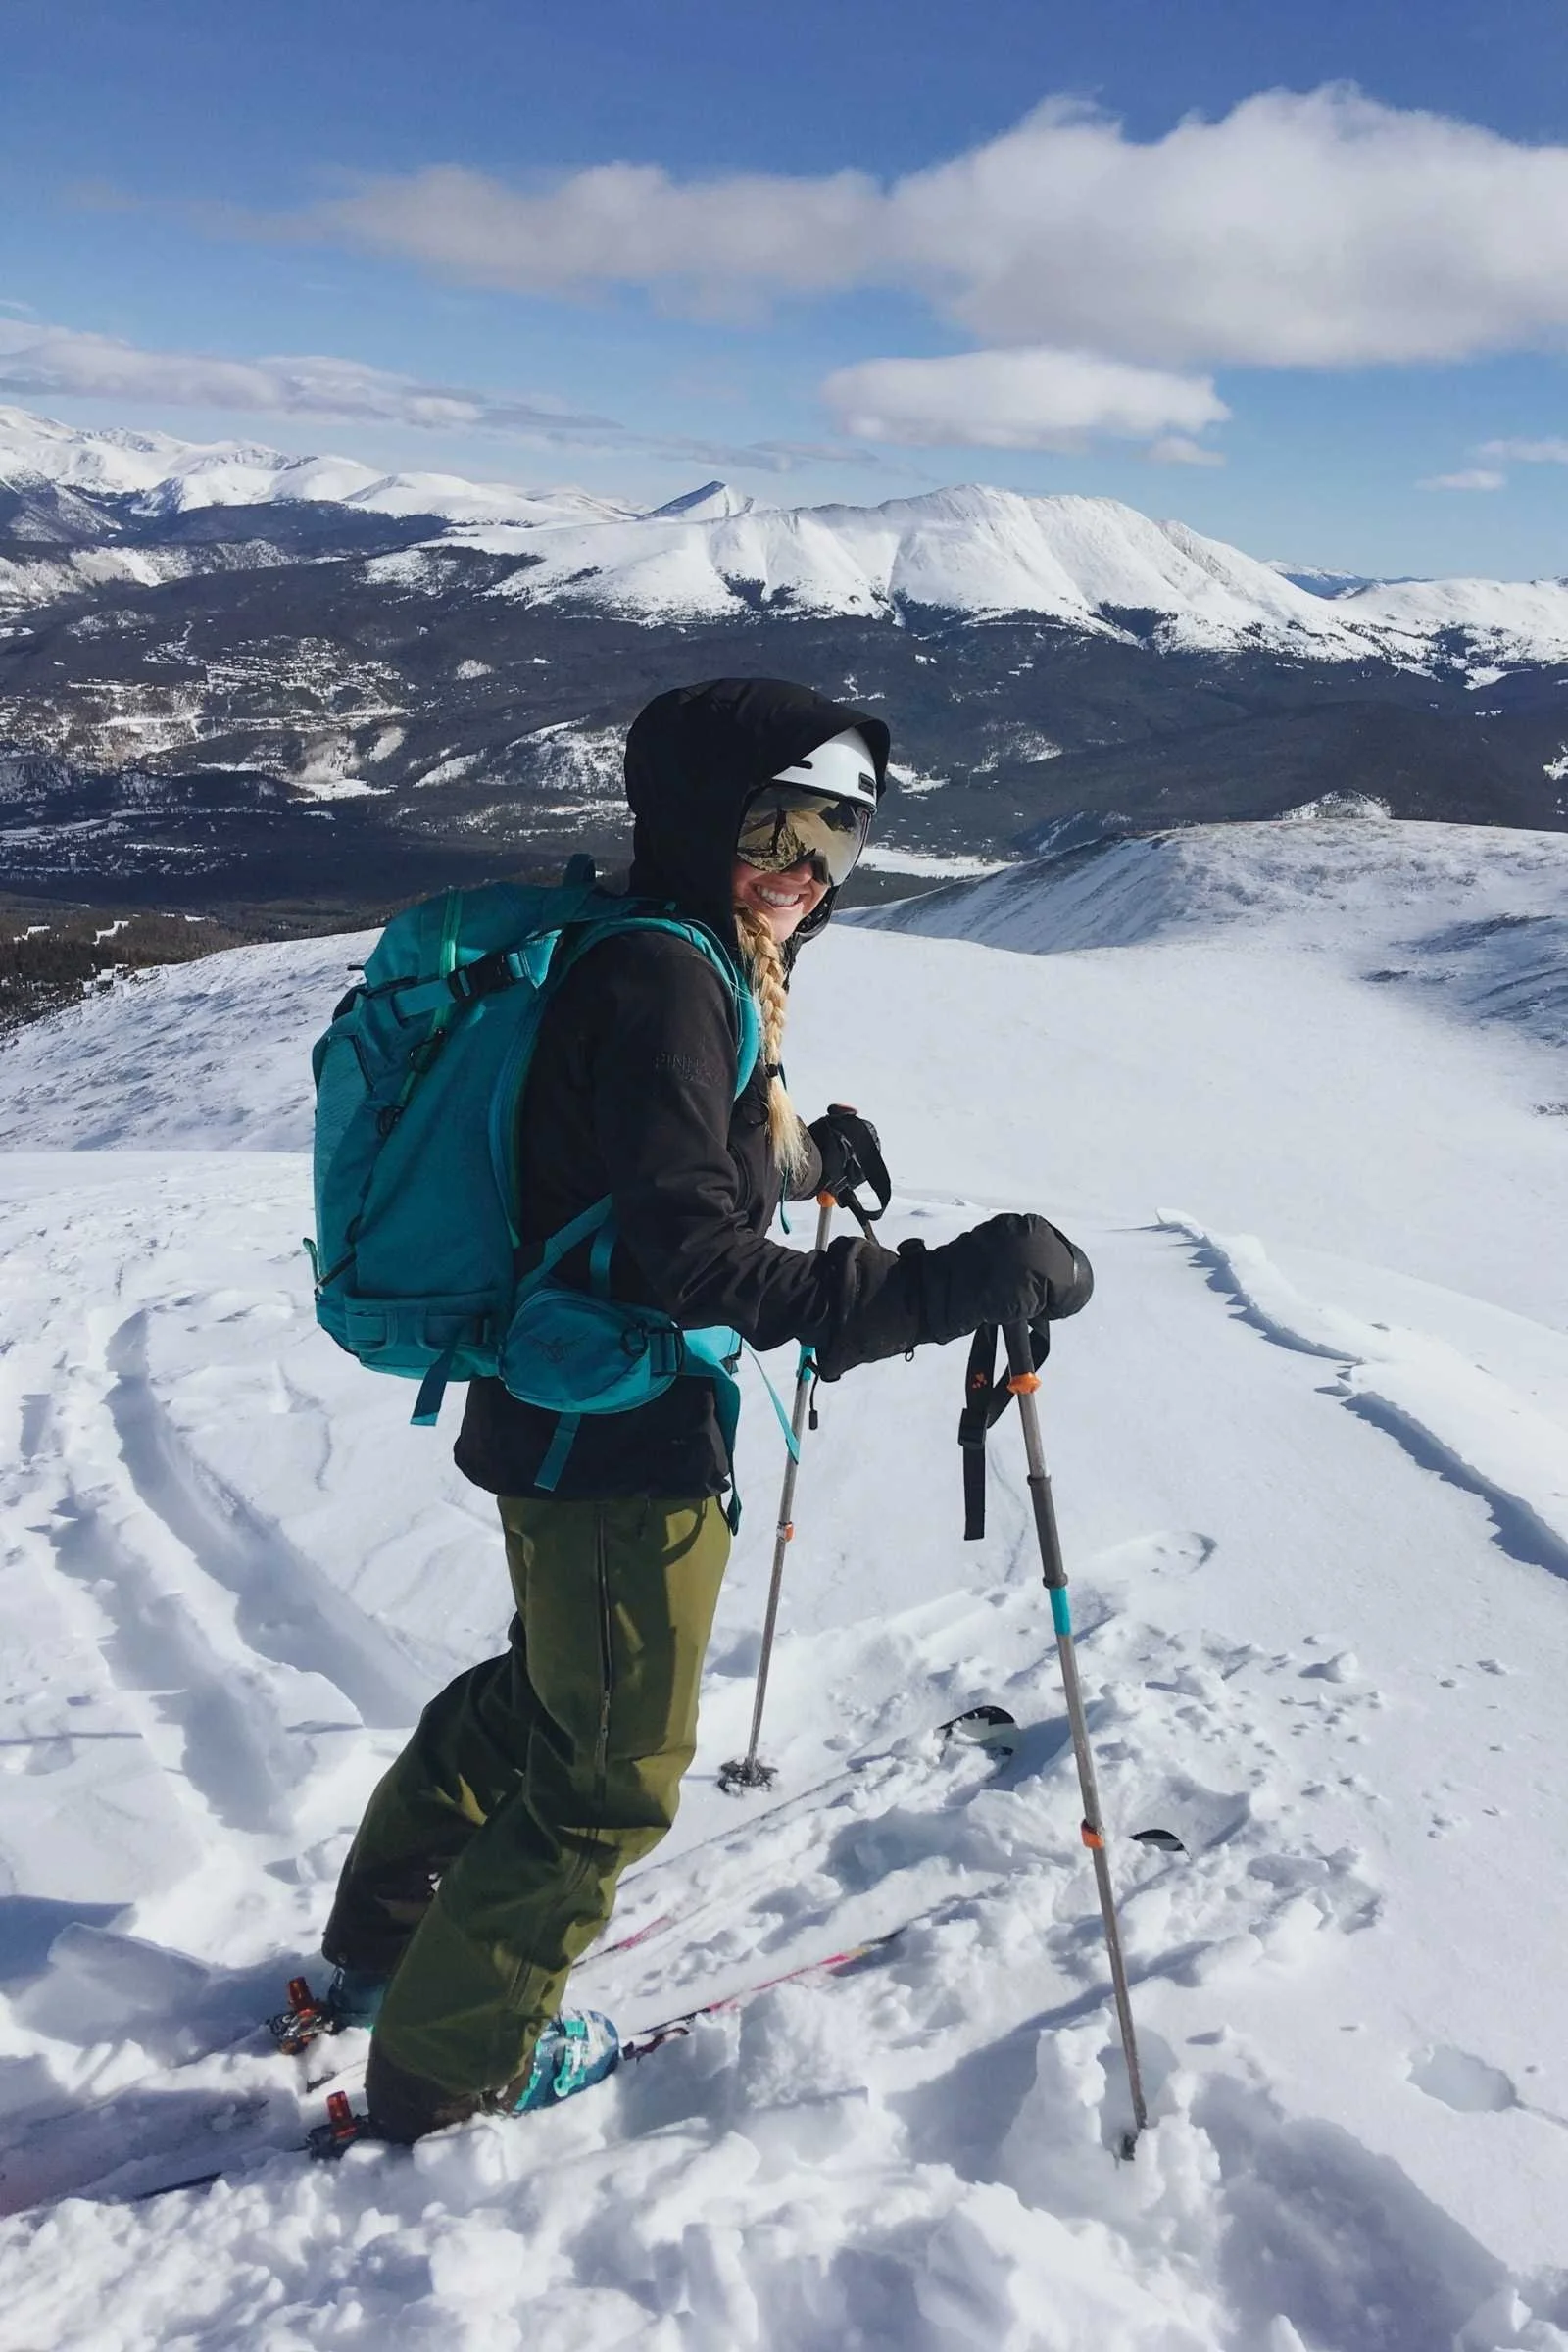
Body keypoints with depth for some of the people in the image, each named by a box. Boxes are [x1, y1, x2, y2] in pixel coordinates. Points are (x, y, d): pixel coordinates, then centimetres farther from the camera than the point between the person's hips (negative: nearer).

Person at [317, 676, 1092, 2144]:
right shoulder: (665, 979, -23)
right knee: (615, 1771, 7)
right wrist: (943, 1287, -35)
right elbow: (696, 1261, -30)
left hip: (560, 1423, 11)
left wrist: (806, 1159, 34)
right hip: (617, 1450, -11)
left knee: (541, 1689, 29)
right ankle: (450, 2061, 26)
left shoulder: (676, 963, 9)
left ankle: (381, 1944, 48)